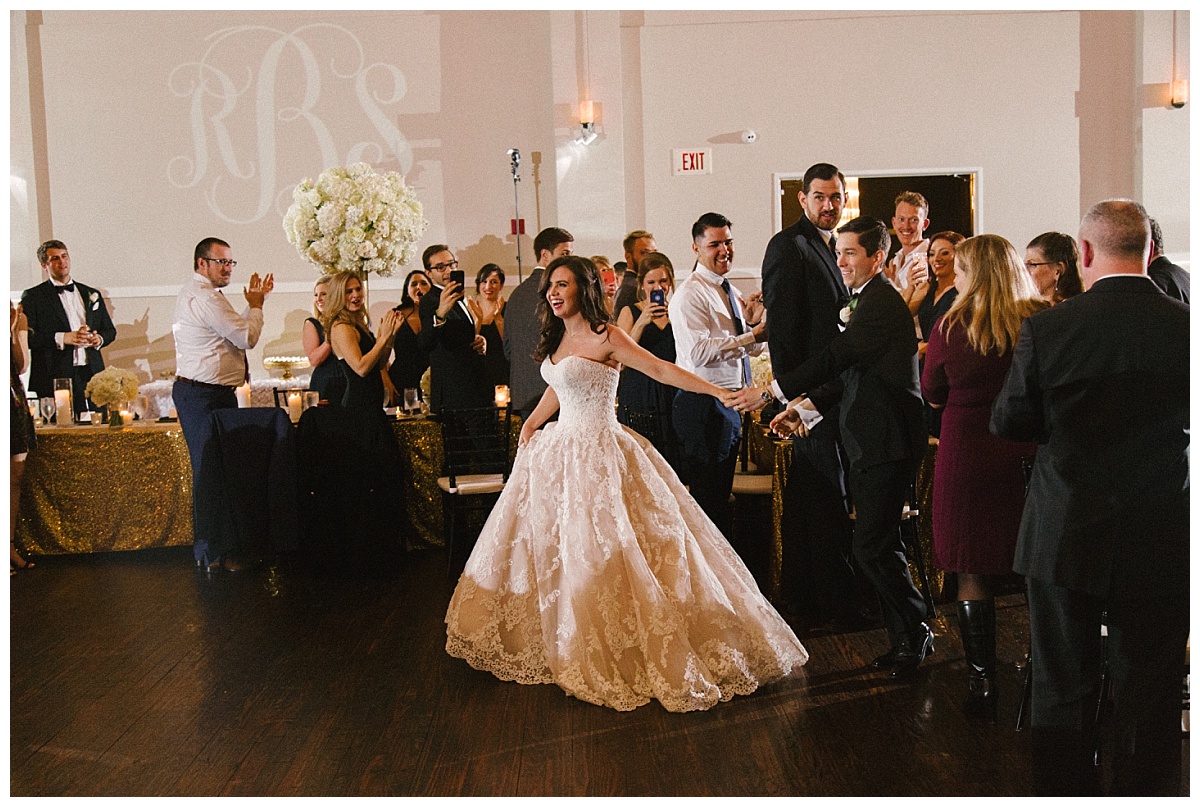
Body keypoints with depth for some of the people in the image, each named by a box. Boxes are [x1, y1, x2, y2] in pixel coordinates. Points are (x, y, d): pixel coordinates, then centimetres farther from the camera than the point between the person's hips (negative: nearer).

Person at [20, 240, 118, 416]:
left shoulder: (91, 294, 20)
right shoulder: (32, 297, 6)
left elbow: (110, 330, 24)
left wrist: (99, 339, 1)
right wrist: (61, 338, -15)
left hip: (92, 374, 4)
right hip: (56, 378, -4)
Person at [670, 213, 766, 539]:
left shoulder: (732, 293, 15)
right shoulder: (691, 294, -13)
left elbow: (753, 349, 18)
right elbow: (699, 352, -26)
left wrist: (753, 321, -3)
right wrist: (752, 334, -24)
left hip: (730, 404, 9)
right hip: (704, 405, -9)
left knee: (721, 495, 18)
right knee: (708, 498, -4)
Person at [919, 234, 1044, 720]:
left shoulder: (950, 329, -10)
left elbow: (932, 397, 3)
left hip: (968, 457, -3)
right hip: (1031, 460, 3)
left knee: (973, 575, 7)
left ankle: (983, 684, 10)